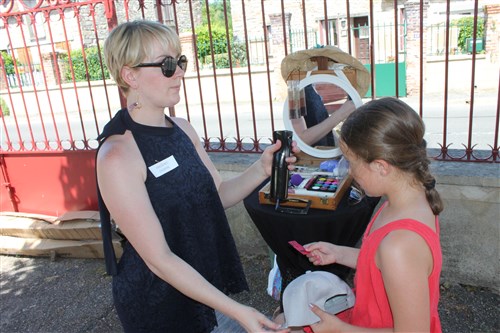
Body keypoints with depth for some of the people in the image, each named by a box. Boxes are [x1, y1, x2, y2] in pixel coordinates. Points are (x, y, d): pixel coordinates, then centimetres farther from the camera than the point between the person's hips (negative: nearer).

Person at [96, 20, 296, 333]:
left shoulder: (183, 128, -2)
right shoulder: (117, 157, -25)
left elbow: (219, 195, 4)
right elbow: (159, 259, -24)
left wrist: (262, 169, -14)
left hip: (205, 281, 6)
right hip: (157, 304, -6)